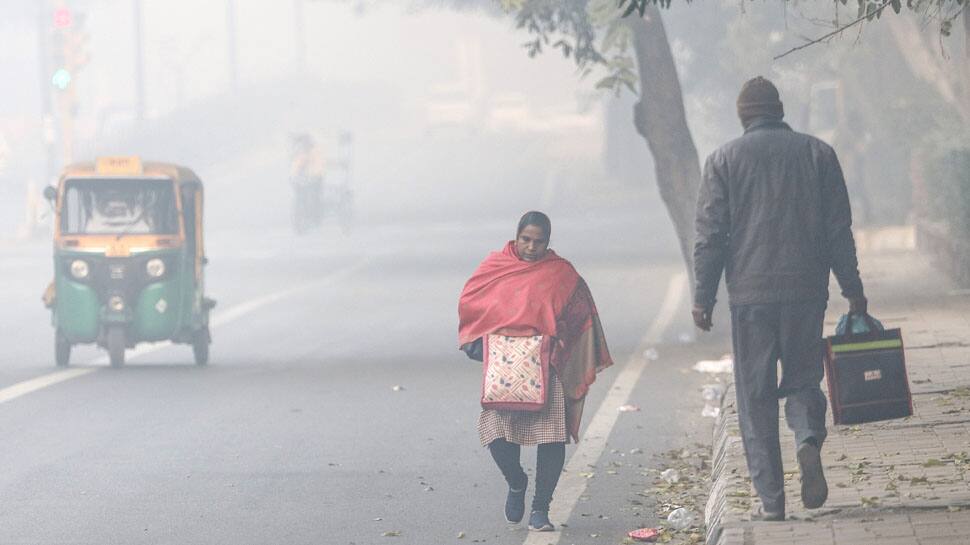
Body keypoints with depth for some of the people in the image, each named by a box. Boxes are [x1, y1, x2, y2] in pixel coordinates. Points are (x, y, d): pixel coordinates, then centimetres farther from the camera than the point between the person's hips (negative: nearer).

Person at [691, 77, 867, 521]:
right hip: (806, 290, 1)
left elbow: (709, 235, -1)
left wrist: (703, 297, 4)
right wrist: (853, 289, 10)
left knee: (756, 397, 4)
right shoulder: (817, 153, 6)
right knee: (802, 379, 15)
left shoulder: (725, 159, 3)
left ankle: (770, 498, -1)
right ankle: (809, 440, -16)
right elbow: (839, 229, 5)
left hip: (750, 294, -1)